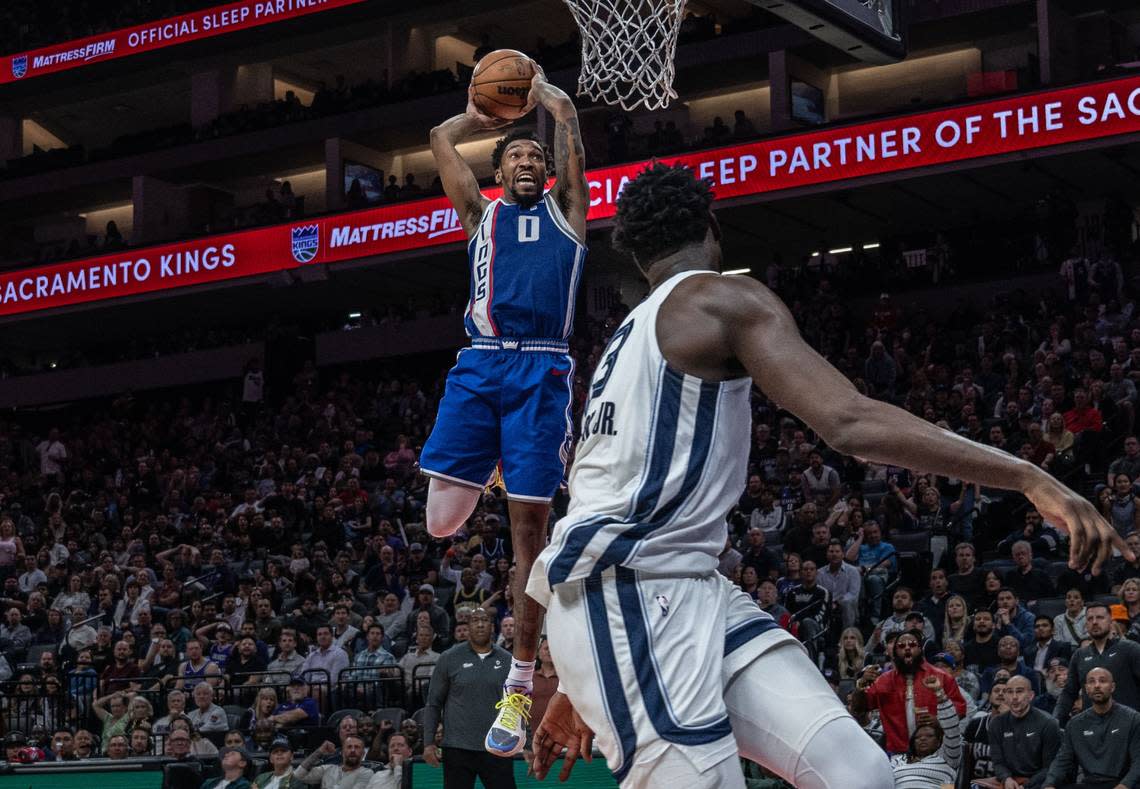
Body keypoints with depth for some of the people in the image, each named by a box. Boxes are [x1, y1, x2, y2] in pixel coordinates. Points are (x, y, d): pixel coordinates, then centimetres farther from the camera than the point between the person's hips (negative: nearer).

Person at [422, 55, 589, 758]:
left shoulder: (565, 210, 19)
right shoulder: (482, 214, 23)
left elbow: (567, 115, 14)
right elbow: (443, 137, 18)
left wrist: (536, 86, 30)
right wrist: (486, 115, 33)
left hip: (542, 371, -1)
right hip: (480, 365, 2)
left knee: (530, 527, -4)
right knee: (442, 521, -10)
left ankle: (521, 686, 4)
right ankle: (491, 469, 29)